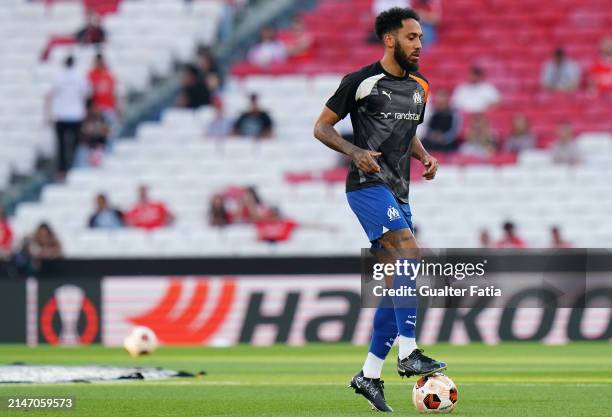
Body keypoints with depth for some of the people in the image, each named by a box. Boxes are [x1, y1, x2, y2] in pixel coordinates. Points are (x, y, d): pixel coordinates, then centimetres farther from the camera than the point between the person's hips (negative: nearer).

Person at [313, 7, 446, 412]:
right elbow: (322, 127, -1)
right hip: (368, 185, -8)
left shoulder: (419, 87, 15)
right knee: (409, 251, -26)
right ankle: (409, 353, -28)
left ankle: (369, 375, 11)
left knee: (397, 283, 4)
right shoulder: (361, 82, -5)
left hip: (398, 192, 8)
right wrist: (355, 152, -17)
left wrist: (425, 156, 7)